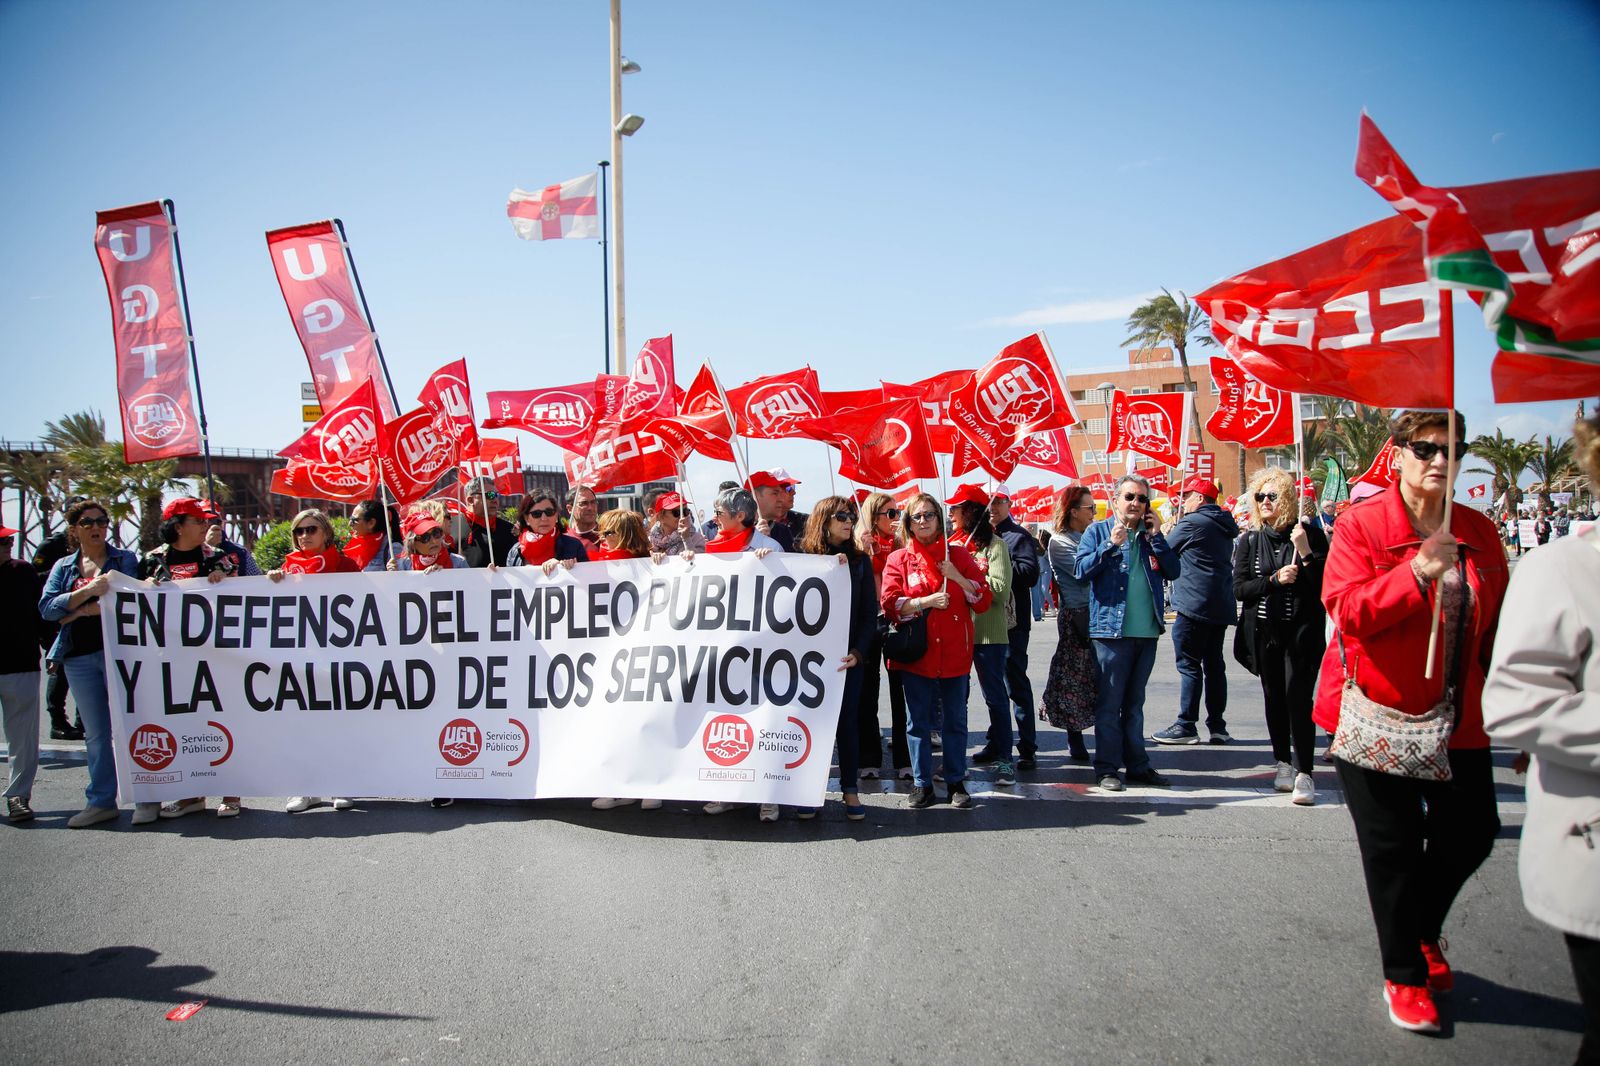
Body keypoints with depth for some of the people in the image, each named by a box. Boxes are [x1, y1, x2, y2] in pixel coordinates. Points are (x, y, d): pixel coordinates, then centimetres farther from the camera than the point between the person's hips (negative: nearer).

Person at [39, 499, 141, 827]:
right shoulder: (63, 566, 15)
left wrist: (78, 612, -7)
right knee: (95, 733, 10)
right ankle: (101, 802, 17)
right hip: (80, 657, 4)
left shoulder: (125, 559, 5)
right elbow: (47, 607, 0)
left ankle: (147, 798, 3)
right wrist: (88, 591, -14)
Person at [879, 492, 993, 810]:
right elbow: (890, 604, -6)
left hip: (955, 652, 1)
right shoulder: (899, 560, 4)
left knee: (956, 721, 6)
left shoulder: (958, 555, 7)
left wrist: (957, 578, -10)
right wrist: (927, 601, -16)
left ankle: (956, 783, 17)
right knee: (919, 722, 5)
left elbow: (984, 600, 4)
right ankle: (922, 784, 14)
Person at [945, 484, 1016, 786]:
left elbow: (1000, 589, -17)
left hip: (988, 632, -6)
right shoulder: (952, 544, 12)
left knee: (995, 695, 2)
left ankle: (1003, 757, 10)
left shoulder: (994, 545, -6)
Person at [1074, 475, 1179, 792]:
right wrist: (1111, 545, -17)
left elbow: (1173, 572, 3)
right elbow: (1081, 570, -9)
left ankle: (1137, 764, 20)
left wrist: (1156, 537, -5)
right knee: (1109, 703, 0)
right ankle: (1107, 768, 6)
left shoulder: (1150, 534, 13)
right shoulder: (1098, 531, 1)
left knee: (1134, 703, 14)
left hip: (1147, 632, 4)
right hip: (1111, 629, -4)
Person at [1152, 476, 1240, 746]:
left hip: (1195, 604, -8)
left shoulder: (1191, 523, -11)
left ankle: (1187, 726, -2)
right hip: (1221, 605, 8)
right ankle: (1217, 726, 14)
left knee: (1189, 665, -4)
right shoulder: (1223, 525, 15)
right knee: (1214, 663, 11)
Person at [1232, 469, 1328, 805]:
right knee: (1274, 699, 11)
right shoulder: (1250, 541, 7)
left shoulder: (1310, 534, -2)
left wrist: (1305, 553, -20)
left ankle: (1304, 774, -8)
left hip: (1301, 630, -4)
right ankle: (1284, 764, 25)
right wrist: (1274, 580, -14)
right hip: (1265, 632, 4)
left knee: (1298, 699, -11)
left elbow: (1326, 584, -8)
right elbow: (1240, 587, 0)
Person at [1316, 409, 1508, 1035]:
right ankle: (1405, 975, 23)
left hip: (1457, 717, 5)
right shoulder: (1361, 524, -8)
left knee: (1471, 833, 9)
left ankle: (1422, 930, 39)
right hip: (1378, 710, -4)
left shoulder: (1480, 534, 7)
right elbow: (1349, 611, -18)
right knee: (1393, 845, 4)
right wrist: (1417, 573, -30)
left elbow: (1496, 628, 12)